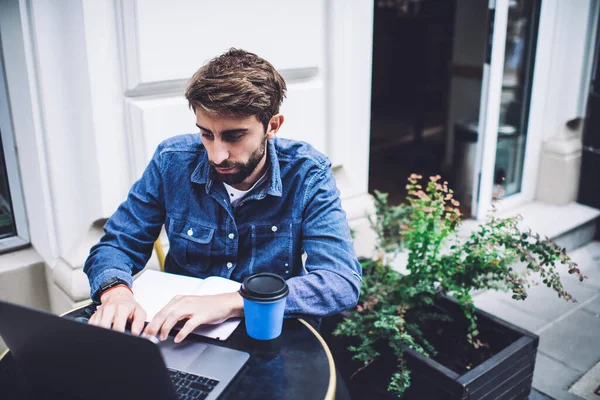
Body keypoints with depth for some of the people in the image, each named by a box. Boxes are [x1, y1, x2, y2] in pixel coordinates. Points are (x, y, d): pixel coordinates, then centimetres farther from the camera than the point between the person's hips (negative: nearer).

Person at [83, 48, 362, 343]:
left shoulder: (307, 175, -16)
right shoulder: (172, 161, -9)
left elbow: (343, 283, -25)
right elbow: (117, 244, -1)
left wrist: (230, 303, -36)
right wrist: (115, 291, -25)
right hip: (180, 331, 1)